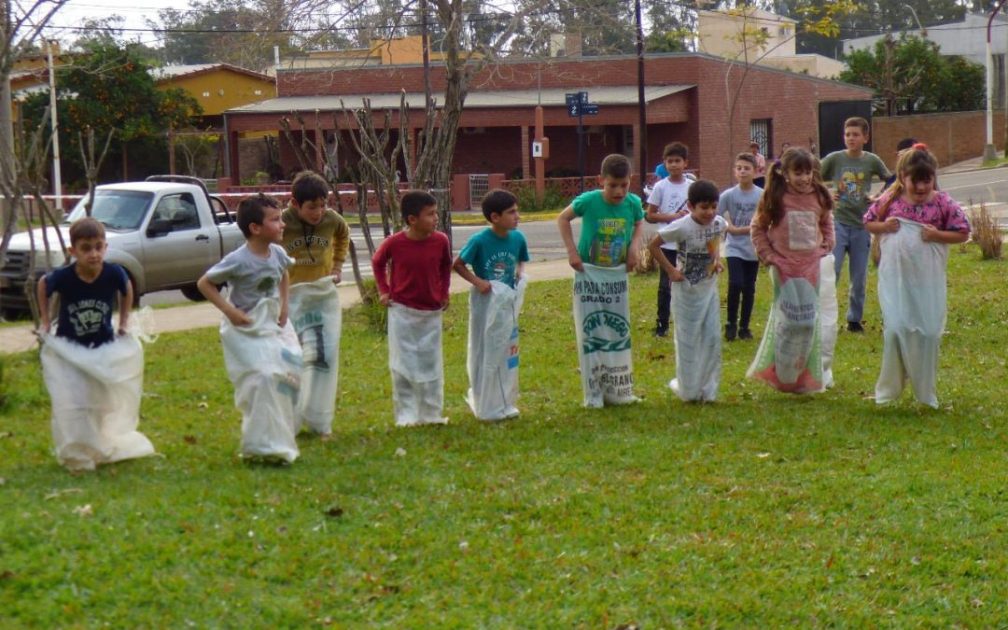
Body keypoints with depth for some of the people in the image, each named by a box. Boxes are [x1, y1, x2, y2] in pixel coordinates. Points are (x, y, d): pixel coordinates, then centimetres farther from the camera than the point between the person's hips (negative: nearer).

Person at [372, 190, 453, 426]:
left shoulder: (440, 241, -8)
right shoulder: (394, 243, -15)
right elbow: (377, 263, 5)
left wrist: (444, 292, 7)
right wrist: (383, 290, 0)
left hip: (431, 312, 3)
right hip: (402, 310, -3)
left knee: (431, 363, 8)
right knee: (404, 363, 1)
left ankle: (431, 413, 17)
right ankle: (406, 414, 9)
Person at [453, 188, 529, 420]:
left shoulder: (518, 238, -5)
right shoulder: (479, 240, -19)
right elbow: (457, 265, -9)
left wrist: (520, 274, -6)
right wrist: (477, 281, -18)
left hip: (508, 301, 5)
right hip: (486, 302, -5)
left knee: (507, 351, 12)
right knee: (485, 353, 5)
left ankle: (505, 403, 25)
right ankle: (486, 406, 16)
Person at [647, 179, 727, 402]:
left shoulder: (718, 223, -7)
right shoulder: (682, 227, -23)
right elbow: (653, 245, -16)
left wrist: (716, 257, 1)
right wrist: (670, 271, -15)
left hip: (709, 288, 5)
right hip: (687, 290, -5)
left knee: (712, 338, 6)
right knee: (688, 339, 6)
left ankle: (707, 388, 19)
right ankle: (688, 389, 17)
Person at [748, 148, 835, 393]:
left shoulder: (819, 197, 4)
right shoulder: (775, 198, -7)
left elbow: (827, 224, 21)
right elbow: (758, 228, 2)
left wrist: (825, 247, 9)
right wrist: (767, 255, -4)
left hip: (811, 266, 4)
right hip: (785, 266, -4)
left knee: (809, 321, 7)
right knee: (789, 320, -7)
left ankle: (805, 377, 18)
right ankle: (783, 376, 7)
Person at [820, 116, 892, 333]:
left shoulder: (872, 161, 1)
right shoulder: (834, 159, -3)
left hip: (862, 225, 2)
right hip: (838, 223, -2)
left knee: (859, 278, 8)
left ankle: (855, 319, 21)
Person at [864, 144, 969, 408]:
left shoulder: (942, 203, -4)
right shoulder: (890, 200, -1)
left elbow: (962, 233, 0)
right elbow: (868, 223, 13)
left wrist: (937, 234, -15)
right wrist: (883, 226, -8)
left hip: (927, 280, 0)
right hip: (895, 277, 0)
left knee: (928, 332, 4)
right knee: (896, 329, -5)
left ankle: (926, 392, 19)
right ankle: (889, 388, 11)